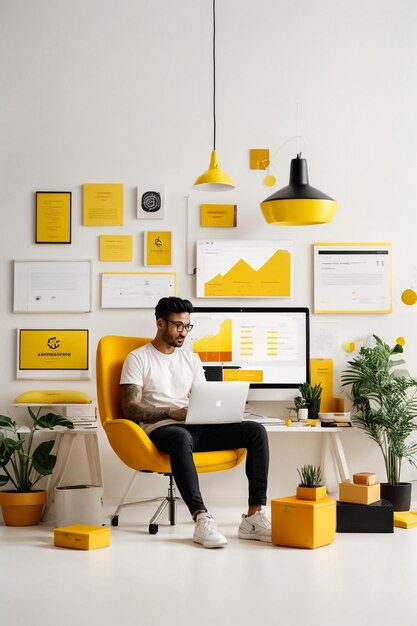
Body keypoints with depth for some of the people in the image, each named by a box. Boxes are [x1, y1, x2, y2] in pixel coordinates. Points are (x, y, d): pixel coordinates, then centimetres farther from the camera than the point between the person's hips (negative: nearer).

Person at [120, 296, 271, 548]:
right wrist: (172, 413, -18)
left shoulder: (191, 358, 21)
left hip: (197, 427, 6)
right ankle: (202, 519, -45)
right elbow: (131, 408, -6)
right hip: (161, 429, -6)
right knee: (182, 437, -43)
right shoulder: (138, 358, 3)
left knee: (256, 431, -16)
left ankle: (255, 515, -23)